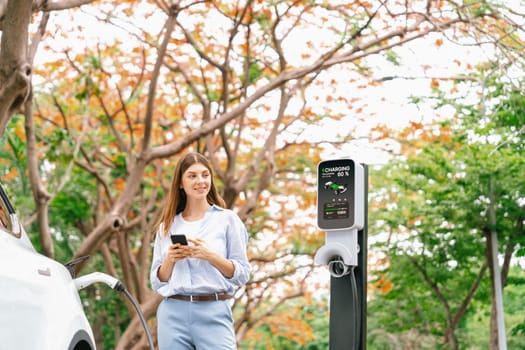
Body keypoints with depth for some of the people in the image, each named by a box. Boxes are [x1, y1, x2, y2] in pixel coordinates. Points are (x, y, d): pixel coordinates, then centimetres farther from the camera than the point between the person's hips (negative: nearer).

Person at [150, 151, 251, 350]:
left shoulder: (227, 219, 6)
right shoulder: (167, 226, 13)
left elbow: (242, 274, 2)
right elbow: (156, 282, 14)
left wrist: (210, 256, -13)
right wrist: (170, 260, -5)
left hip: (214, 313, -3)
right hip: (173, 314, 3)